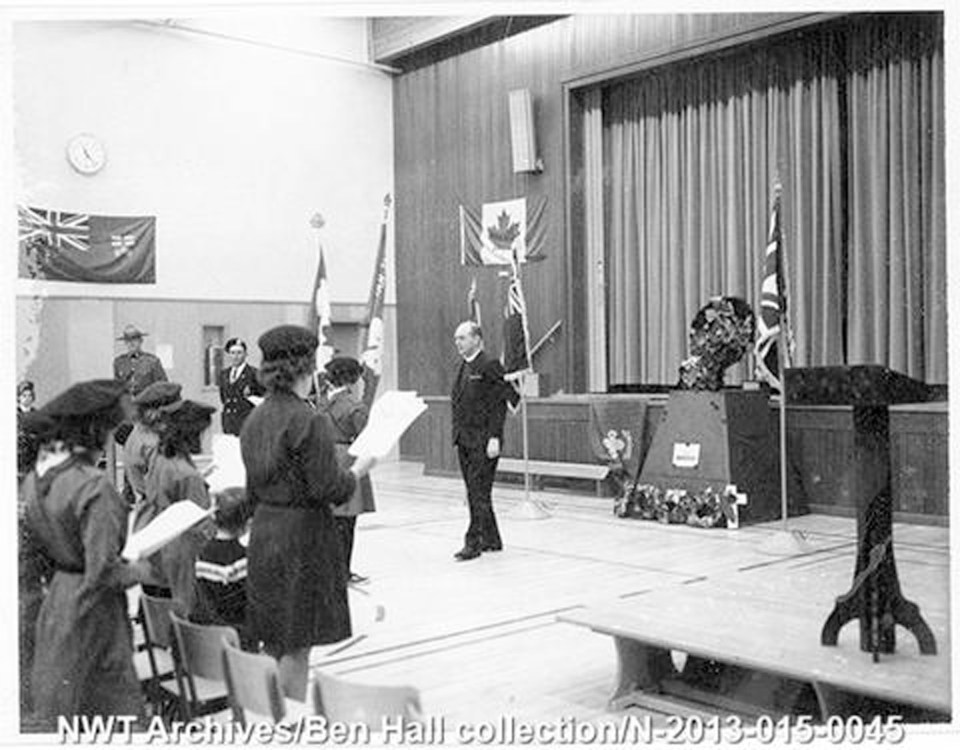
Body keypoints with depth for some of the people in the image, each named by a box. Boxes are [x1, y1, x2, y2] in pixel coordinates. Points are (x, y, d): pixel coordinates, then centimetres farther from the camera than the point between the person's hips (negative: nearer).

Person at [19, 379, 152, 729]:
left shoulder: (34, 480, -1)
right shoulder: (94, 486, -25)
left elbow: (29, 546, 10)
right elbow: (104, 572, -25)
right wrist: (141, 569, -8)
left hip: (56, 595, 8)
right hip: (92, 606, -7)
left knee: (53, 699, 21)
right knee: (113, 699, 8)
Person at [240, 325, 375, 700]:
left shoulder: (254, 419, 7)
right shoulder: (310, 422, -17)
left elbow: (252, 491, 14)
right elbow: (328, 489, -18)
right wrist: (359, 468, -2)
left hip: (263, 533, 8)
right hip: (303, 537, -8)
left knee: (274, 645, 18)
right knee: (296, 648, 1)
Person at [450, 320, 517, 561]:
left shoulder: (489, 365, -10)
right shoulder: (464, 367, 16)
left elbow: (499, 403, -13)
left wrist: (494, 438, -19)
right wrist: (457, 433, 14)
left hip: (483, 440, -9)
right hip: (464, 440, 9)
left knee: (478, 492, -6)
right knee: (475, 492, 12)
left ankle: (473, 542, -2)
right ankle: (491, 540, 20)